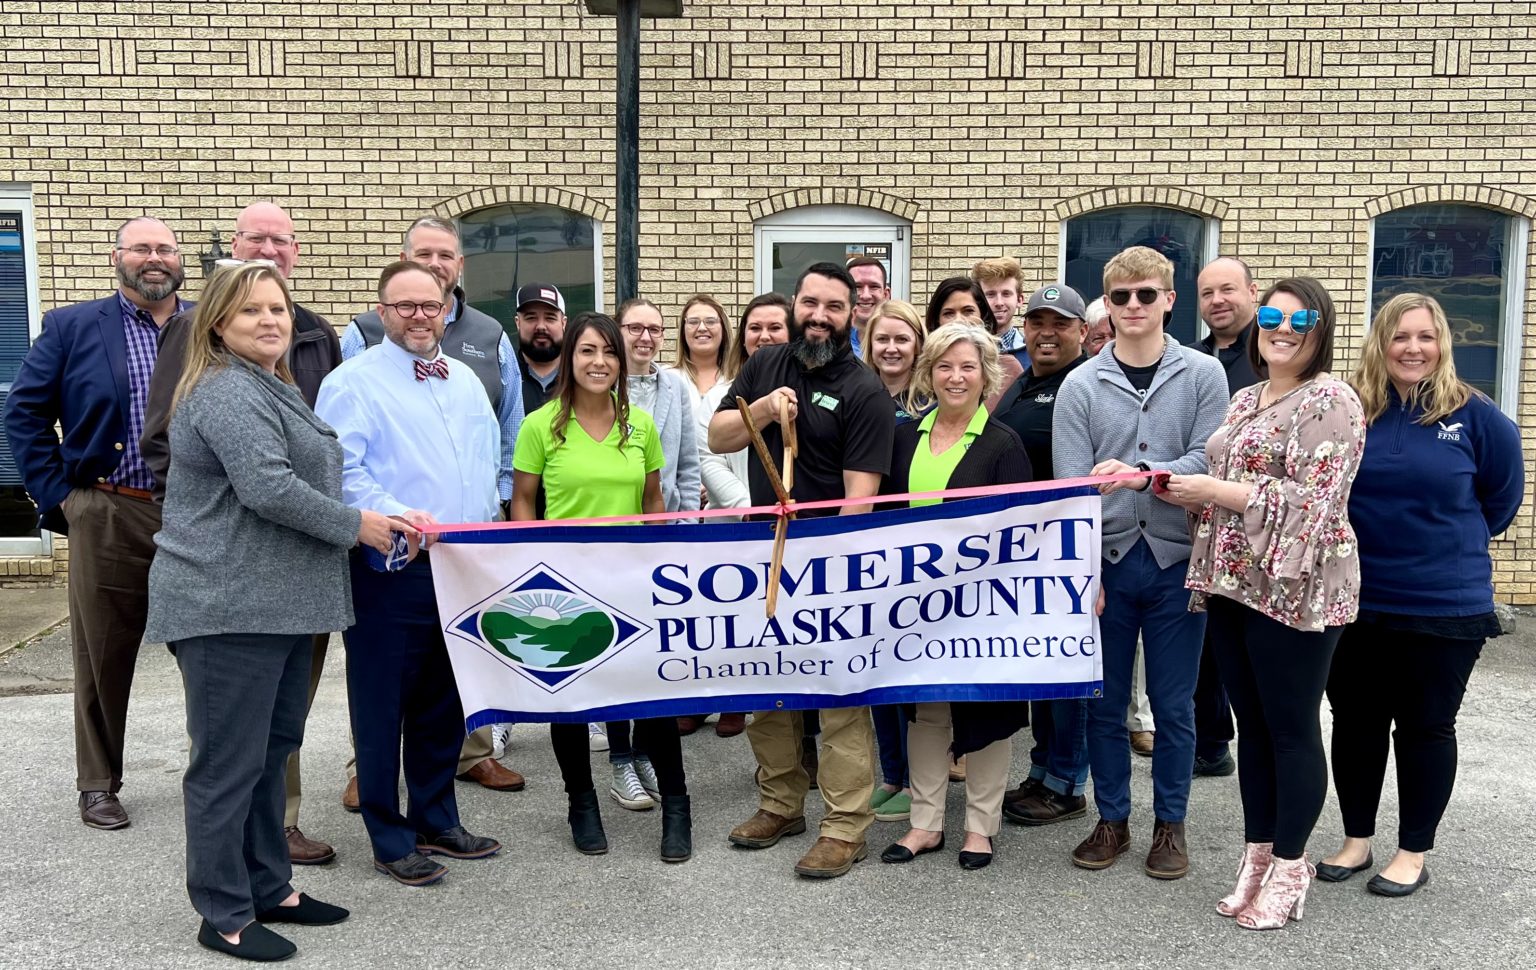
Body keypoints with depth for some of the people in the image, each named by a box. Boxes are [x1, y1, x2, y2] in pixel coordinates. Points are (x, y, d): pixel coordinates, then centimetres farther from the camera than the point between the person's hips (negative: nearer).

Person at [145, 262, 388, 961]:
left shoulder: (274, 390, 19)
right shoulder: (226, 392, -13)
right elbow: (267, 488, -23)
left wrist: (371, 520, 20)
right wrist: (356, 525, -13)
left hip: (281, 604, 10)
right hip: (228, 607, -10)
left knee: (272, 751, 16)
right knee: (229, 763, -1)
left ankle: (269, 888, 27)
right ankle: (224, 916, 11)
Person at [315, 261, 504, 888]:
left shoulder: (465, 381, 15)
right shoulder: (353, 382, -6)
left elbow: (488, 457, 20)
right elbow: (341, 471, -16)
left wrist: (482, 524, 9)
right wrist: (397, 515, -25)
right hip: (389, 569, -7)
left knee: (444, 702, 16)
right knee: (383, 706, 2)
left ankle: (437, 822, 29)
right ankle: (389, 840, 14)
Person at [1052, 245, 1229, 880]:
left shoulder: (1203, 375, 1)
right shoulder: (1080, 386, 0)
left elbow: (1209, 460, -8)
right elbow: (1072, 487, -5)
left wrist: (1139, 473, -23)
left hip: (1176, 559, 0)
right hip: (1107, 561, 1)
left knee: (1173, 705, 9)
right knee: (1104, 702, 9)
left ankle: (1170, 823, 25)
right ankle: (1112, 820, 25)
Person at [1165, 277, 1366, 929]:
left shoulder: (1329, 401, -10)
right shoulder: (1246, 399, 16)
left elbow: (1312, 503, -19)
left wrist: (1214, 490, -16)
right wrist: (1187, 489, 2)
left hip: (1295, 589, -7)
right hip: (1233, 584, 8)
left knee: (1291, 728, 3)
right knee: (1251, 726, 14)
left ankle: (1288, 869, 17)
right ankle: (1257, 856, 25)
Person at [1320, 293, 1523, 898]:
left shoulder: (1474, 416, -6)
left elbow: (1503, 495, 6)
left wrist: (1453, 543, 7)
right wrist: (1371, 538, 5)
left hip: (1445, 607, -2)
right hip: (1354, 601, 2)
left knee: (1425, 727, 10)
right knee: (1355, 722, 12)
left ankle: (1413, 854, 24)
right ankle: (1357, 840, 29)